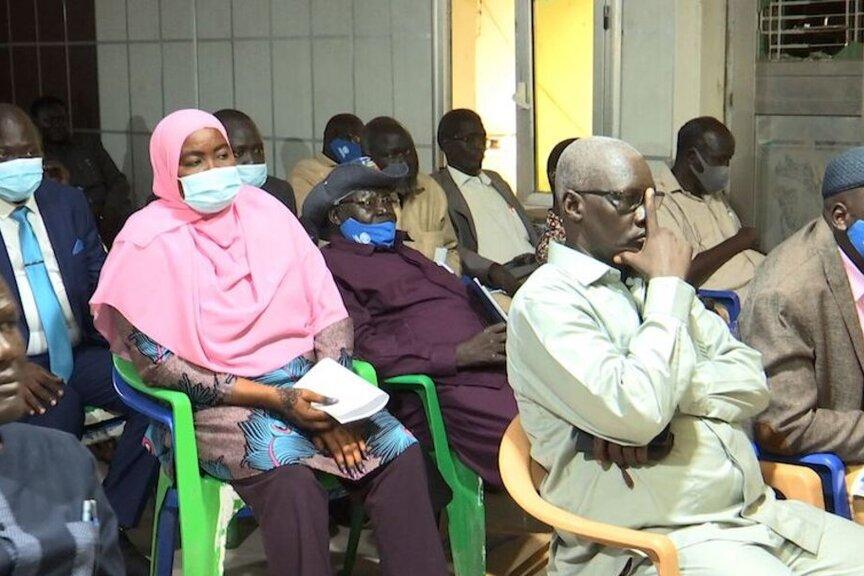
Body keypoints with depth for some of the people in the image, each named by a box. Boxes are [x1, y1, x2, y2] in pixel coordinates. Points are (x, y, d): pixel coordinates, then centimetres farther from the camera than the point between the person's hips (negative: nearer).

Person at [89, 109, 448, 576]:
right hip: (215, 403, -4)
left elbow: (328, 313, 5)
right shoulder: (150, 241, -5)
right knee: (292, 480, -34)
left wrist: (335, 398, -12)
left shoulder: (264, 210, 8)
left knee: (401, 452, -19)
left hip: (304, 385, 5)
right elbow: (158, 365, -11)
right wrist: (276, 399, -17)